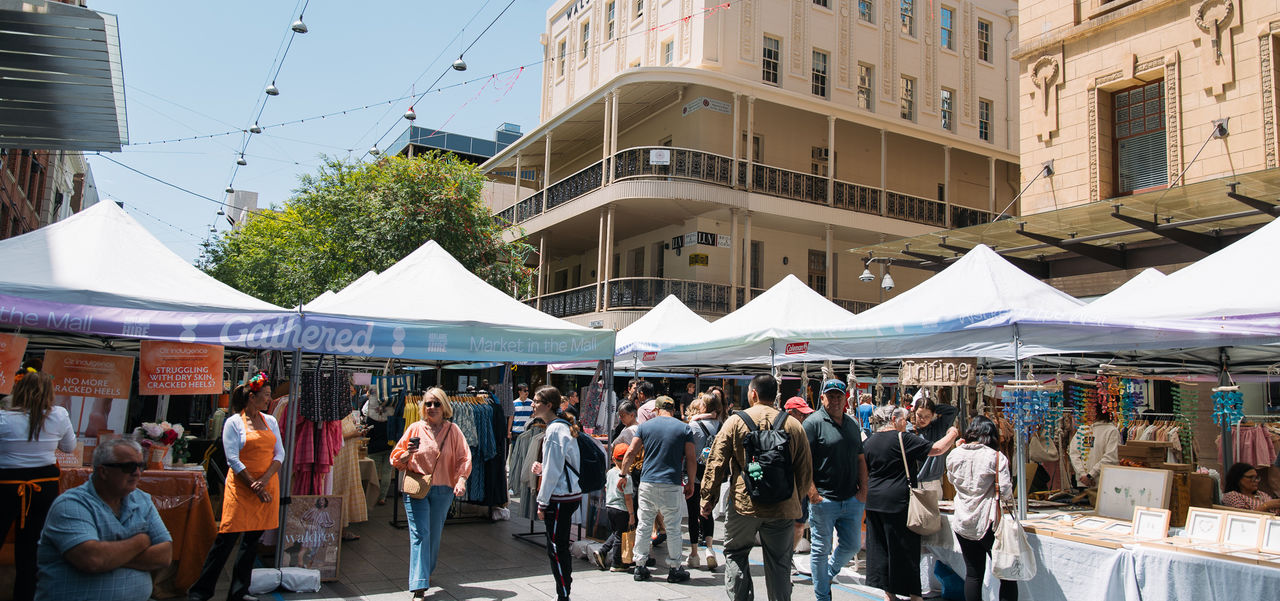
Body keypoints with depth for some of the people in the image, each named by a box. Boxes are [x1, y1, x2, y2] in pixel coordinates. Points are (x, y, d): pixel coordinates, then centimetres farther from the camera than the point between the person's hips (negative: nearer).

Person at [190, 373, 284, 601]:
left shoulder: (270, 421, 11)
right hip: (240, 486, -5)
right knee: (226, 539, -5)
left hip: (268, 485, 5)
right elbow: (233, 459, -8)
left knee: (253, 539, 8)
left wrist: (264, 479, -9)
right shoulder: (233, 423, -3)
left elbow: (280, 454, 7)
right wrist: (254, 486, -13)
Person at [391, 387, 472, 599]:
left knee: (434, 535, 10)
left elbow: (464, 458, 1)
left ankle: (427, 572, 34)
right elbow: (396, 460, 6)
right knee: (420, 534, -8)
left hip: (443, 490, 1)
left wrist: (461, 480, -15)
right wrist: (408, 453, -15)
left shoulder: (453, 430, 3)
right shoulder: (415, 428, 3)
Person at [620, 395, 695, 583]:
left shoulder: (645, 426, 4)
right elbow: (691, 459, 0)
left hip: (647, 483, 2)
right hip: (672, 485, -1)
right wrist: (691, 484, 8)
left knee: (644, 525, 9)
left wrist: (623, 474, 12)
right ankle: (674, 569, 14)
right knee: (673, 527, 8)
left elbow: (630, 453, 1)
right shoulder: (684, 428, 1)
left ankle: (640, 567, 15)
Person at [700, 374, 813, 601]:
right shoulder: (794, 425, 3)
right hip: (783, 508, 2)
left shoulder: (735, 421, -3)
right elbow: (806, 473, 7)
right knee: (779, 564, 11)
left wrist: (708, 498, 2)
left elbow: (716, 463, -5)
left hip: (744, 505, -2)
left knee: (735, 554, 15)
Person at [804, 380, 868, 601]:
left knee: (852, 546, 13)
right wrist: (813, 495, -17)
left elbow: (860, 459, 19)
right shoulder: (813, 423, -8)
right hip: (823, 500, -6)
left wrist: (863, 489, 8)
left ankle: (827, 576, 37)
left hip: (852, 500, 6)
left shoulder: (853, 424, 12)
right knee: (820, 550, 4)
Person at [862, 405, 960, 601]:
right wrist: (952, 435, 8)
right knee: (905, 548, 3)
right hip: (897, 501, -6)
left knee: (879, 547, 10)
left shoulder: (868, 442, 7)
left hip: (874, 502, 6)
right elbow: (936, 449, -8)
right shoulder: (902, 439, -11)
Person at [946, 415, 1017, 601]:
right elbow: (1006, 493, -11)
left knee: (972, 574, 11)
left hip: (962, 523, 4)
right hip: (988, 523, -4)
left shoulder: (954, 455, 0)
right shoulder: (996, 457, -11)